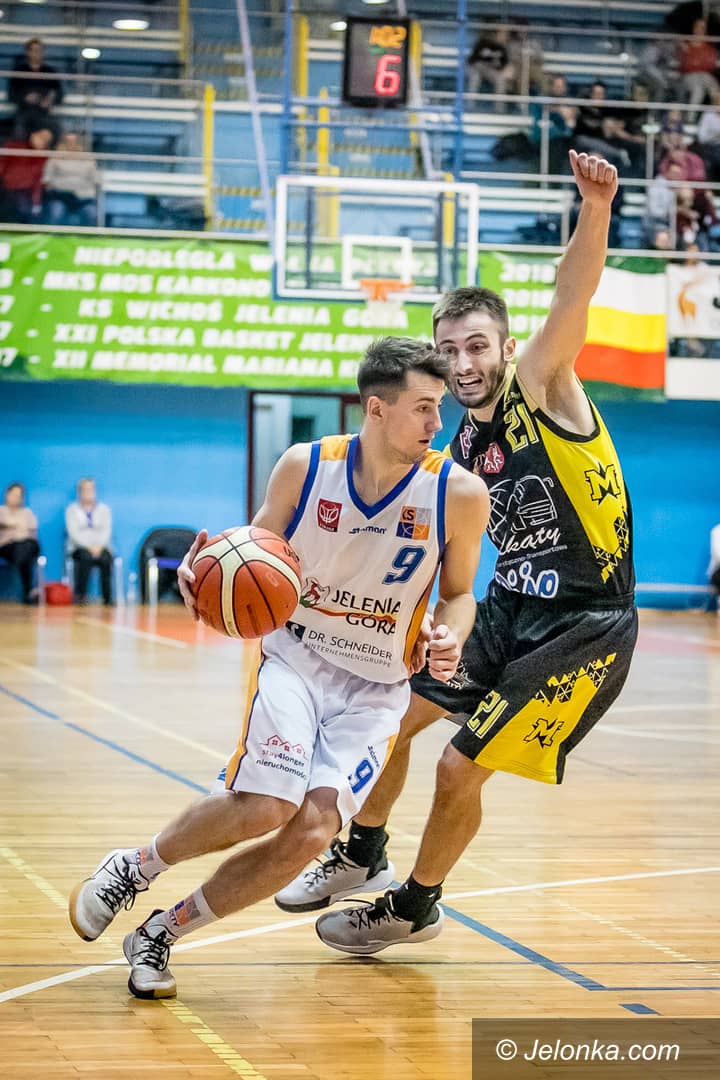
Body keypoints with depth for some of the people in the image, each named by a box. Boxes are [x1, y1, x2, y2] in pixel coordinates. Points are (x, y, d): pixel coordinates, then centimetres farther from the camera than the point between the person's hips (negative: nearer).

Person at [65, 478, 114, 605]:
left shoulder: (103, 509, 15)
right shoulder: (72, 510, 8)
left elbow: (107, 531, 3)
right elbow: (73, 532, -4)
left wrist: (99, 546, -15)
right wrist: (89, 547, -17)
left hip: (100, 547, 2)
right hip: (79, 547, -2)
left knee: (106, 559, -33)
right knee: (86, 557, -37)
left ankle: (108, 598, -33)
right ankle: (80, 594, -32)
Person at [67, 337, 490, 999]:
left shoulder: (459, 493, -10)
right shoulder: (304, 467, -8)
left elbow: (457, 594, 6)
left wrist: (450, 638, -17)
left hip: (376, 687, 1)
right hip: (295, 653, -1)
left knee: (313, 830, -19)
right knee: (265, 806, -24)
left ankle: (164, 932, 2)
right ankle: (136, 867, 7)